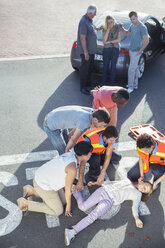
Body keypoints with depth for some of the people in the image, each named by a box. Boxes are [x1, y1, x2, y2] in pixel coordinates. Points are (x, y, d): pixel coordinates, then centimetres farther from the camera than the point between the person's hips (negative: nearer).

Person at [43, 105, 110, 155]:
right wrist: (67, 150, -4)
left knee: (67, 144, 21)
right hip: (51, 127, -8)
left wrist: (69, 135, 20)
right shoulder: (85, 121, -34)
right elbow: (74, 139, -21)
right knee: (64, 153, 1)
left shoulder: (93, 112, -9)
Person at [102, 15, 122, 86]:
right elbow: (104, 41, -12)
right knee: (105, 66, 2)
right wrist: (108, 29, -16)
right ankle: (103, 84, 10)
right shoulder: (105, 29, -1)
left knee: (113, 67, 2)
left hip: (115, 49, -1)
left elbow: (119, 40, -6)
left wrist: (109, 41, -10)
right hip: (106, 49, 1)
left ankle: (111, 84, 10)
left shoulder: (118, 27, -2)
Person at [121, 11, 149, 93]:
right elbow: (127, 33, 24)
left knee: (131, 69, -6)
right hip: (131, 50, 8)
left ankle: (130, 87, 2)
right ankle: (135, 84, 27)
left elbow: (146, 41, -19)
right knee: (135, 68, 17)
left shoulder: (142, 27, -18)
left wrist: (140, 51, -17)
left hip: (136, 52, -8)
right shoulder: (132, 26, 7)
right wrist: (122, 28, 5)